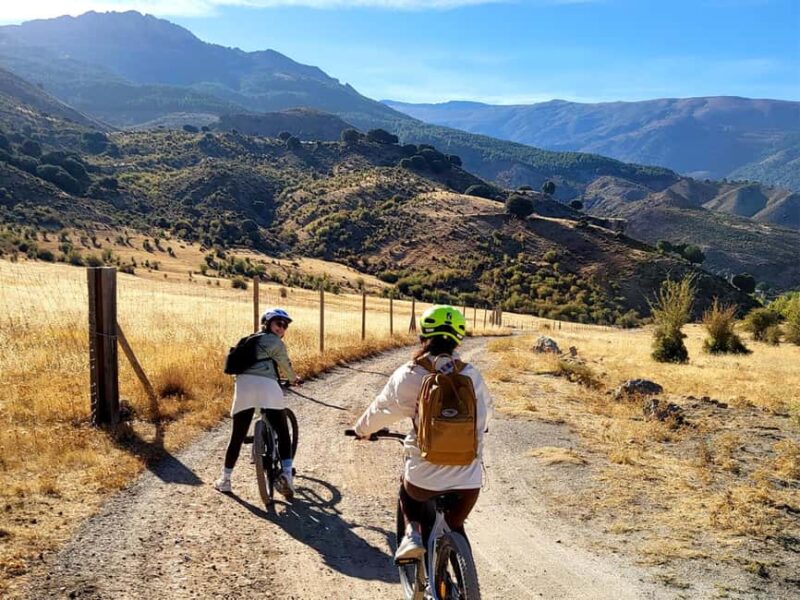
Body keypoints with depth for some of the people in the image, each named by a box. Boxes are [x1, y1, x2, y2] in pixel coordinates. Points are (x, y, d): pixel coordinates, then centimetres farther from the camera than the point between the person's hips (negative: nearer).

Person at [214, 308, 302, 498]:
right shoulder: (275, 342, 11)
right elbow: (285, 365, 16)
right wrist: (294, 379, 36)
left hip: (243, 385, 5)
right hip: (266, 385, -5)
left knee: (237, 436, 14)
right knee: (283, 432, 6)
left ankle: (225, 479, 19)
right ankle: (286, 474, -8)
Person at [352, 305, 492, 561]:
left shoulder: (408, 375, -6)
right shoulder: (471, 375, 1)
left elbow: (381, 409, 10)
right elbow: (486, 408, 20)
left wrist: (362, 430, 31)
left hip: (424, 479, -2)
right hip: (468, 481, 2)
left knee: (406, 489, 33)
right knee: (455, 527, 29)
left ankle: (412, 533, 12)